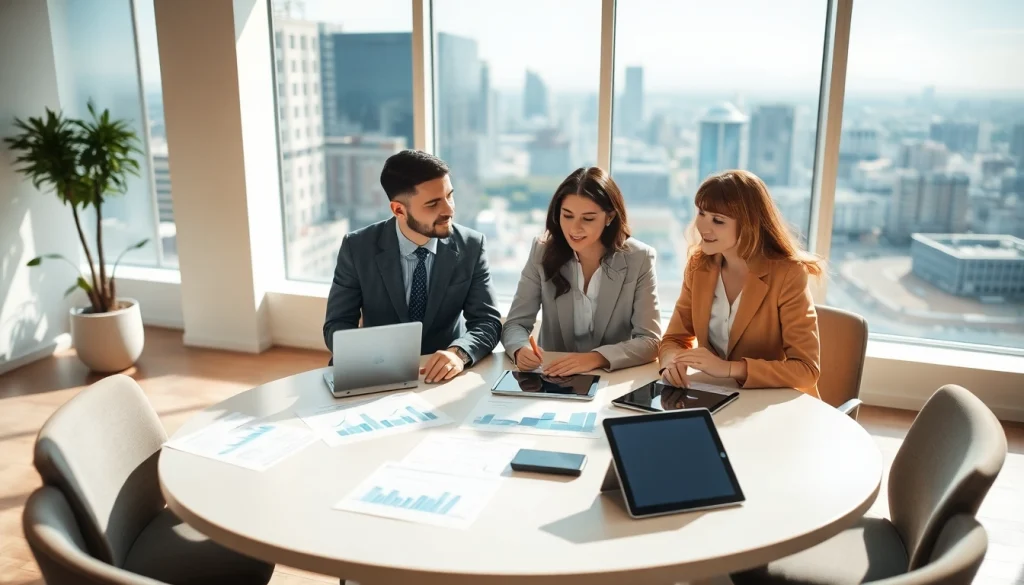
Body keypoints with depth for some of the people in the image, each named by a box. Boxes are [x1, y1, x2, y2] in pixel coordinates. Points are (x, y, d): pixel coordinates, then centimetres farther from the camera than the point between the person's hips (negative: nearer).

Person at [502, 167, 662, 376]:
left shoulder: (638, 259, -9)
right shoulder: (543, 252, -5)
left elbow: (650, 340, -12)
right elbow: (515, 324, -4)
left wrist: (596, 358, -29)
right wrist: (521, 349, -27)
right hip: (552, 377, 1)